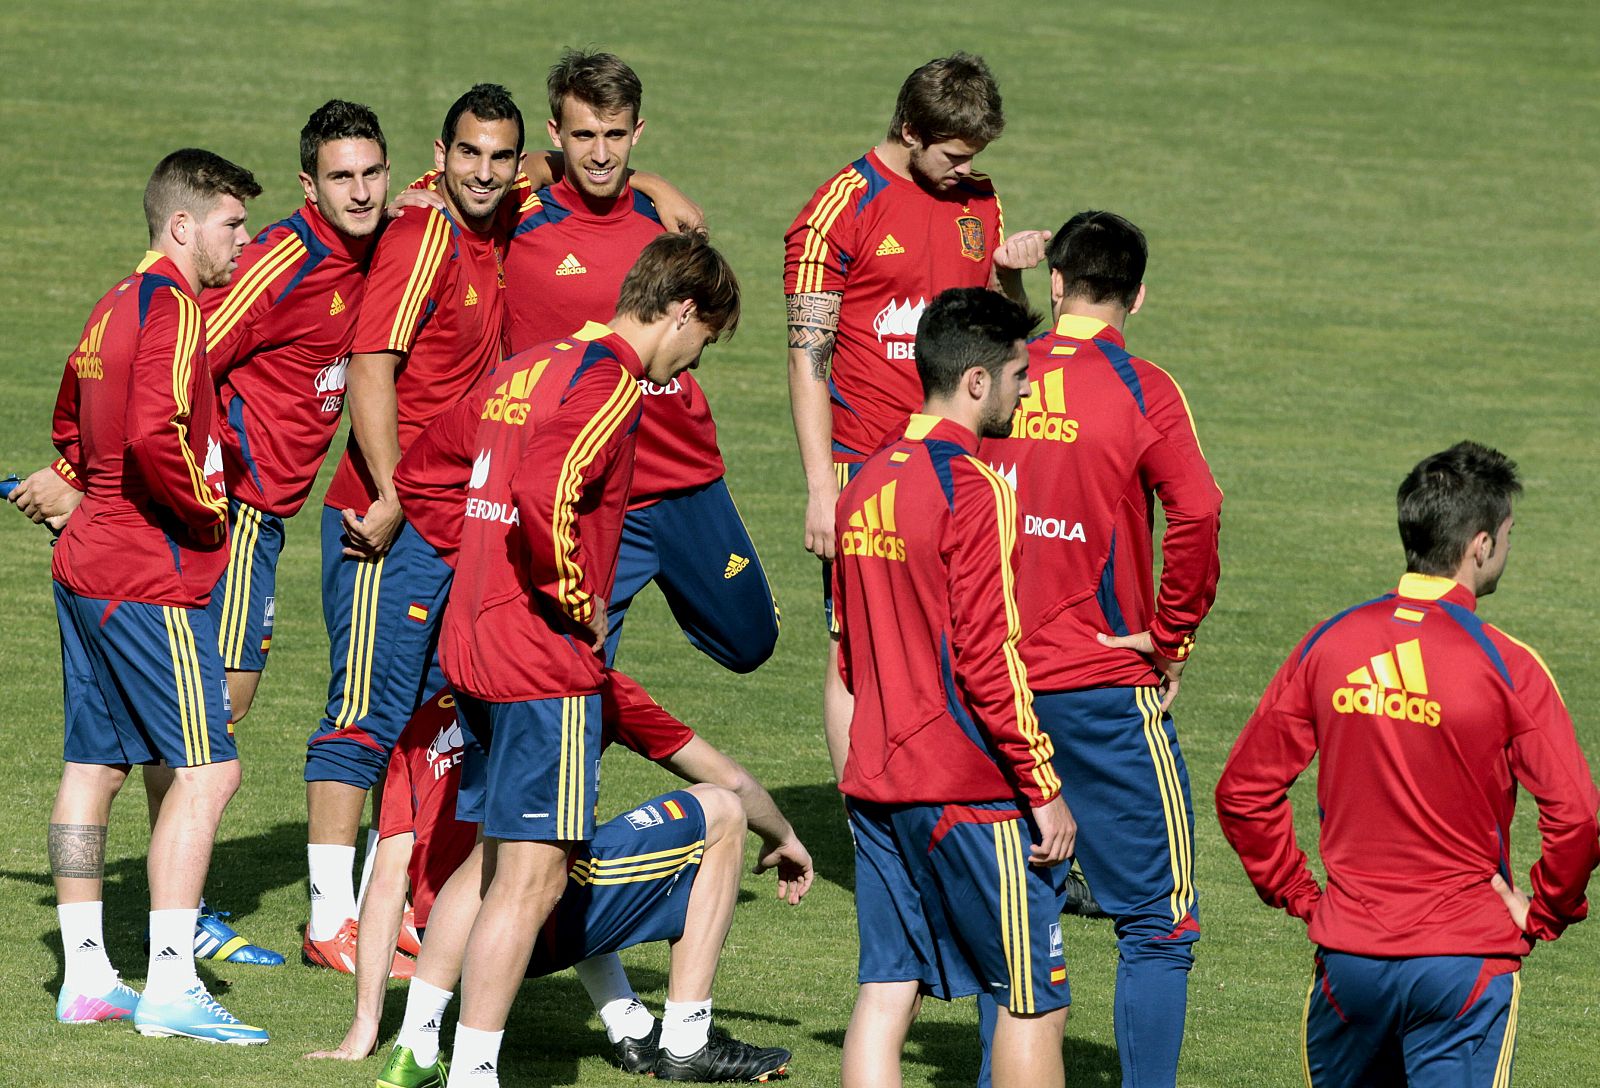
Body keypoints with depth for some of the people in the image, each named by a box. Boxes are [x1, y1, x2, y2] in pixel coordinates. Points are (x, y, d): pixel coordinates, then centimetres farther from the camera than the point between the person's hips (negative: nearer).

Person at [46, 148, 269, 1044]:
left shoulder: (118, 306, 16)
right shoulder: (172, 307, -15)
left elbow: (72, 429, 28)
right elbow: (155, 433, -29)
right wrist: (204, 507, -14)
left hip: (89, 559, 10)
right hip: (154, 577, -10)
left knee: (95, 764, 12)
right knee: (209, 767, -9)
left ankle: (87, 977, 16)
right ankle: (172, 986, -14)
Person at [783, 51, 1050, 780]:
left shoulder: (978, 202, 11)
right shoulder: (841, 211, -6)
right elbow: (808, 358, -7)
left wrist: (1011, 275, -3)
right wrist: (821, 490, -13)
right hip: (867, 469, -5)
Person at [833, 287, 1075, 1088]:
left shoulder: (867, 485, 11)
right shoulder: (973, 490, -14)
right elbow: (989, 658, -18)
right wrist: (1044, 788, -13)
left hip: (876, 781, 8)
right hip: (972, 790, -8)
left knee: (886, 990, 6)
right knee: (1034, 996, 2)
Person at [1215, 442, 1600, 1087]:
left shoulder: (1329, 644, 2)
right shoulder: (1506, 666, -9)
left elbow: (1242, 792, 5)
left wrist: (1299, 895, 14)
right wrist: (1543, 913, 2)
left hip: (1348, 951, 3)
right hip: (1465, 956, -3)